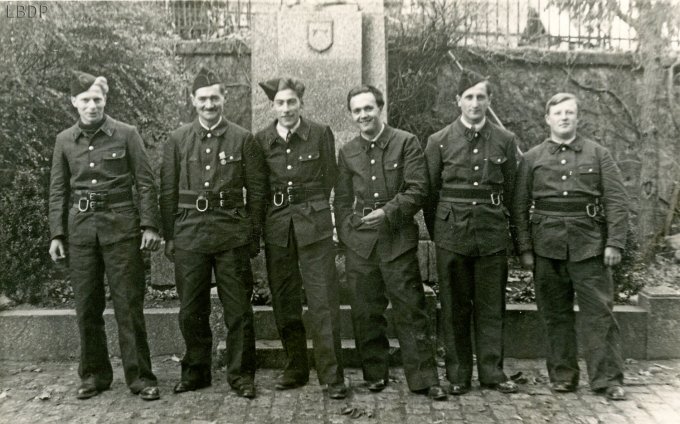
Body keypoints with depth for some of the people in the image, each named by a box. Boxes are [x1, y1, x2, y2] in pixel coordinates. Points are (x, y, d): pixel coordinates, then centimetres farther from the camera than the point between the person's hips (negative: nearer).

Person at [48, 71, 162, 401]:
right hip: (80, 227, 3)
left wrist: (149, 225, -7)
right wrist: (56, 234, 6)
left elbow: (145, 182, -1)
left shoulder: (126, 134, 0)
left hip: (120, 225, -3)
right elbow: (58, 191, 12)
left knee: (129, 304, -2)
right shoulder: (64, 141, 9)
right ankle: (94, 376, 22)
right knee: (86, 306, 8)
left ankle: (140, 377, 8)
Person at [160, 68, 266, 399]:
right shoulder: (177, 140, 7)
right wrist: (168, 236, 5)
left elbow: (256, 191, 3)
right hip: (189, 233, 2)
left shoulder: (243, 139, 2)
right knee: (191, 309, 10)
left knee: (238, 309, 3)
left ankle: (241, 374, 15)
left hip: (232, 235, -2)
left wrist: (254, 235, 0)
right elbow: (168, 191, 8)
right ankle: (195, 371, 26)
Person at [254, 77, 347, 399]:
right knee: (284, 302, 8)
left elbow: (330, 177, 5)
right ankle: (295, 370, 22)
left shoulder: (321, 134, -1)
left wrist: (311, 208, 6)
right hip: (276, 226, 3)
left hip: (314, 224, -2)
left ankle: (332, 375, 2)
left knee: (323, 300, -5)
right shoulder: (261, 140, 5)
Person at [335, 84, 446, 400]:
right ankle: (375, 375, 23)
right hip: (359, 242, 3)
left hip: (398, 238, -3)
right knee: (366, 312, 8)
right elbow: (342, 200, 15)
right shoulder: (347, 152, 11)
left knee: (410, 310, 1)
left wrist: (388, 212, -17)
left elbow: (417, 190, -6)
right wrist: (346, 235, 6)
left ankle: (423, 379, 11)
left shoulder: (406, 142, 1)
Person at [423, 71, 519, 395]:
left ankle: (492, 372, 19)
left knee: (491, 306, 7)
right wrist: (436, 232, 5)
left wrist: (498, 222, 11)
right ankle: (457, 375, 16)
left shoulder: (506, 141, 6)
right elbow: (430, 192, 5)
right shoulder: (439, 141, 2)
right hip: (452, 232, -1)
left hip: (492, 232, 1)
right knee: (454, 307, 5)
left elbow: (510, 190, 11)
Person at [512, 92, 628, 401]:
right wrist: (524, 248, -2)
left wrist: (614, 243, -6)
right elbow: (520, 206, 5)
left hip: (589, 244, -1)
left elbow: (617, 201, 2)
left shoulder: (598, 154, 7)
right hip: (547, 245, 1)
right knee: (556, 314, 8)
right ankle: (562, 376, 19)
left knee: (599, 312, 0)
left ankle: (607, 379, 9)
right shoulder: (532, 159, 8)